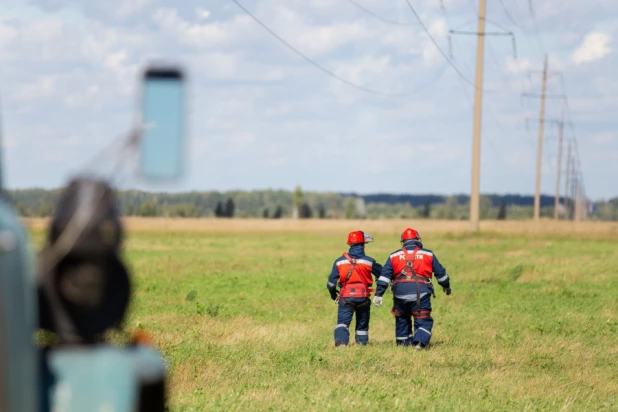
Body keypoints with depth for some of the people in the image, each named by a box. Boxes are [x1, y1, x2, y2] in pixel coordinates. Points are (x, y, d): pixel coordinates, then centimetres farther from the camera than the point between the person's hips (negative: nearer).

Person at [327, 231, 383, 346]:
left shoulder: (340, 261, 1)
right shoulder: (369, 261, -2)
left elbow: (331, 281, 3)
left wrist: (333, 295, 20)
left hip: (346, 297, 0)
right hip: (363, 297, 0)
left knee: (343, 322, -3)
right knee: (362, 323, 17)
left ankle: (340, 341, -25)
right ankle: (362, 343, 18)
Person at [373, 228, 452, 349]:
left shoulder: (394, 256, 15)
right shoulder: (428, 255, 13)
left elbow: (384, 276, 8)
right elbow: (441, 273, 20)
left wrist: (378, 295, 6)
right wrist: (447, 287, 37)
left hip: (400, 292, 2)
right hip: (421, 292, -2)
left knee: (402, 319, 20)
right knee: (423, 321, 1)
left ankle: (403, 343, 24)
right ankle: (420, 342, -20)